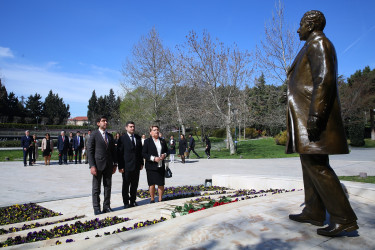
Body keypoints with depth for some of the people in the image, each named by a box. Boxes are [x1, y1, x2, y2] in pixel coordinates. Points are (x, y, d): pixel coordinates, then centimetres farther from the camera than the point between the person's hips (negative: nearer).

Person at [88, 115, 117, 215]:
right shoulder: (94, 135, -4)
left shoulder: (110, 136, 12)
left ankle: (106, 206, 20)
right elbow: (90, 151, -7)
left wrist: (115, 164, 9)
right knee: (96, 188, 5)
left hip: (108, 165, 5)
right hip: (98, 165, -5)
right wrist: (92, 166, -14)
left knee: (108, 186, 9)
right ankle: (96, 208, 15)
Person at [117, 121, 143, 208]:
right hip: (127, 166, -5)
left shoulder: (138, 138, 9)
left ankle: (133, 201, 26)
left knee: (135, 185, 13)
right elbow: (120, 153, -7)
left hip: (136, 166, 5)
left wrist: (141, 163, 9)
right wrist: (120, 166, -11)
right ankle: (126, 203, 18)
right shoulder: (122, 138, -6)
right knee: (126, 185, 6)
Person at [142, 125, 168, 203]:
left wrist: (164, 155, -4)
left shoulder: (162, 141, 11)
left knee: (161, 184, 5)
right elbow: (143, 154, -7)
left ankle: (160, 200, 18)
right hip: (151, 166, -4)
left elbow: (167, 151, 19)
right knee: (152, 184, 3)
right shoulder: (147, 141, -2)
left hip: (161, 166, 4)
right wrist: (153, 158, -17)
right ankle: (152, 199, 18)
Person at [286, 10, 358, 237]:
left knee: (316, 164, -12)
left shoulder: (318, 42, -5)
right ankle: (314, 213, 16)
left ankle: (345, 218, -5)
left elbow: (325, 78, -19)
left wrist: (314, 114, -26)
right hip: (307, 115, 11)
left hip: (312, 113, -11)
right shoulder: (313, 49, 25)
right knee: (311, 163, 10)